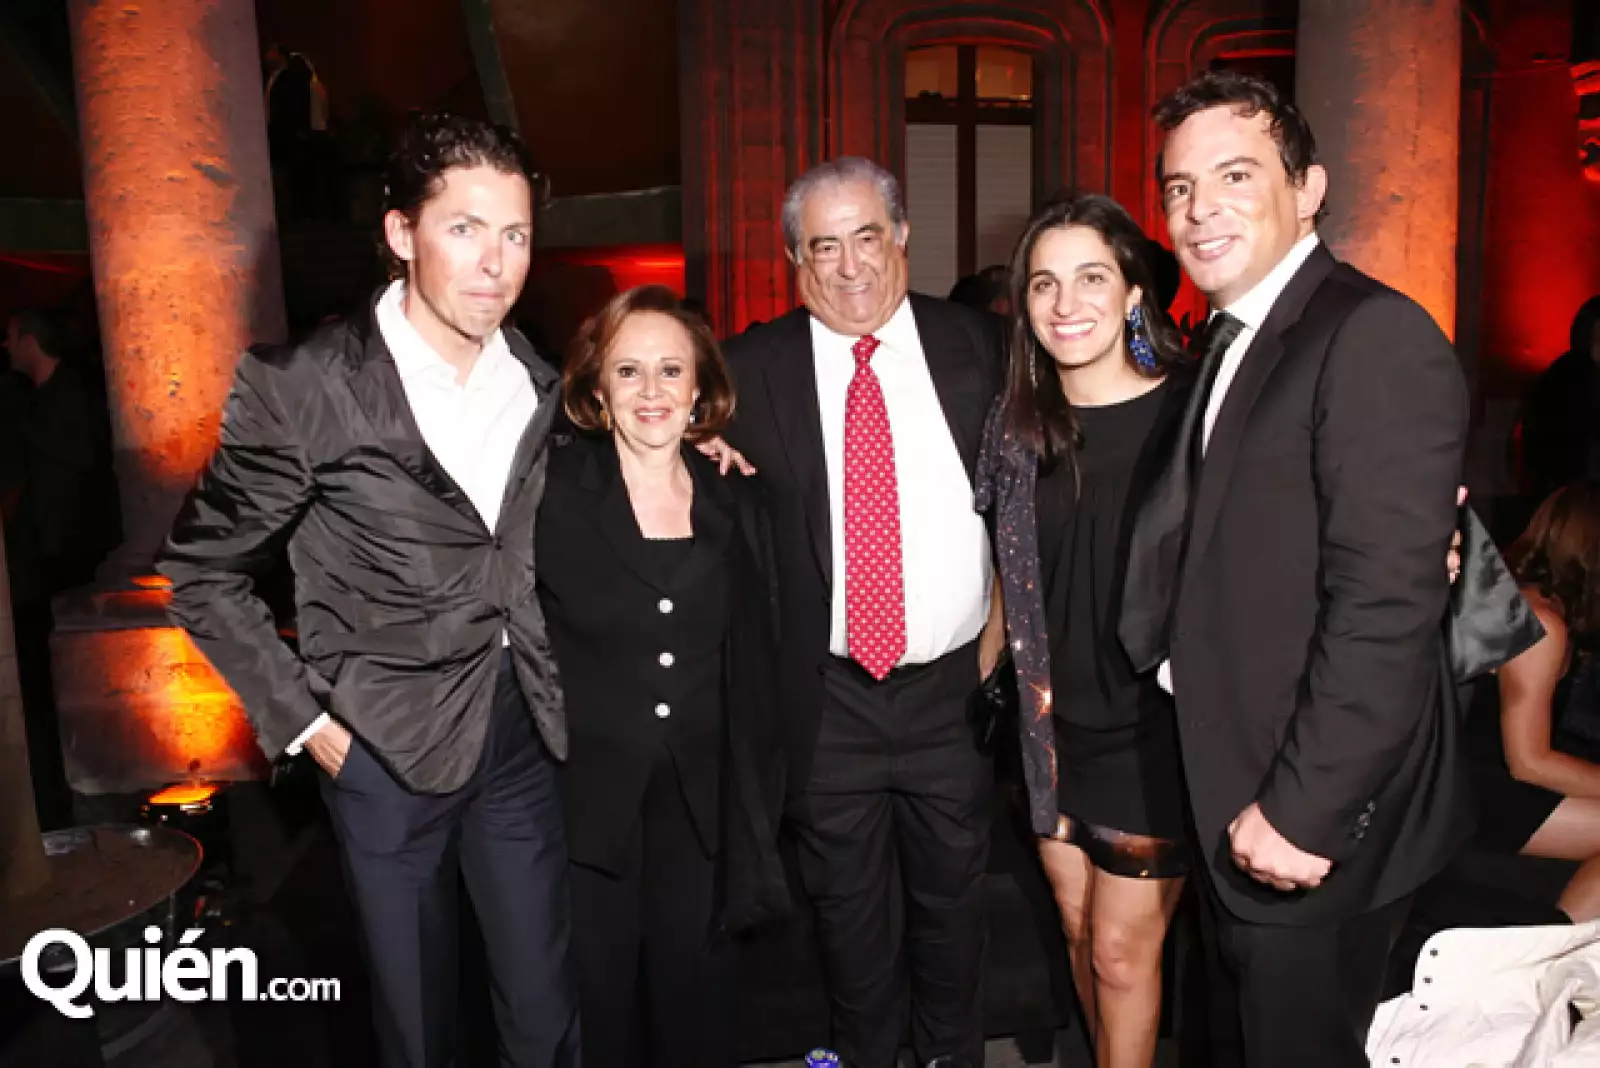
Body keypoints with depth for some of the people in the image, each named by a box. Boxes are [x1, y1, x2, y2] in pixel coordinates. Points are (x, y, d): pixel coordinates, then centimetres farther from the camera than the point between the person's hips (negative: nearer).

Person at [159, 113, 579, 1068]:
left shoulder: (536, 381, 0)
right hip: (388, 745, -3)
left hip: (523, 729, 4)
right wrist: (302, 721, -7)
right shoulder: (303, 389, -15)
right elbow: (202, 572, -4)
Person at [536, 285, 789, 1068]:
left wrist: (756, 813, 7)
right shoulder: (549, 494, -8)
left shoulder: (737, 505, 3)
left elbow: (754, 673, 7)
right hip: (582, 809, -2)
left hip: (700, 813, 3)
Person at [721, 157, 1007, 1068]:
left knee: (952, 897, 19)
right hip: (827, 695, 0)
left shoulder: (974, 346, -1)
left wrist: (1002, 621, 1)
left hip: (955, 684, 1)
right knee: (849, 907, 18)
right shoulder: (754, 367, -5)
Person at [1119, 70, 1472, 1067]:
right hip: (1231, 802, 8)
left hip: (1318, 813, -8)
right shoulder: (1226, 341, 10)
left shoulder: (1374, 337, -18)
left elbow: (1387, 604, -24)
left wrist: (1301, 812, -21)